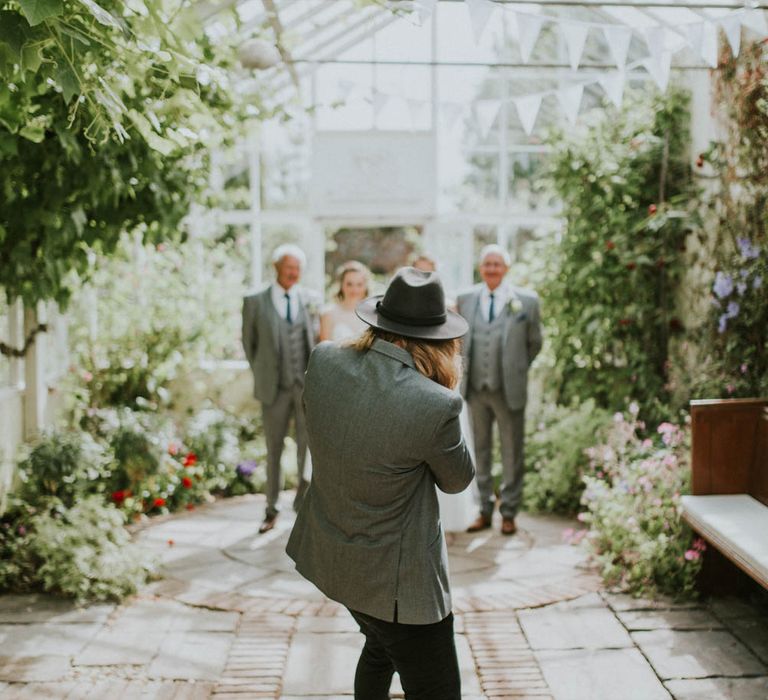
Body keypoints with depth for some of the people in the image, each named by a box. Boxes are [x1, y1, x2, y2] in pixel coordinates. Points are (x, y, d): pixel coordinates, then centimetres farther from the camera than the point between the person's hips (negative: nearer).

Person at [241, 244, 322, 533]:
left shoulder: (311, 300, 3)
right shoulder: (255, 302, -1)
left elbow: (318, 338, 8)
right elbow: (249, 343, 8)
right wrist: (261, 376, 8)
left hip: (307, 386, 1)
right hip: (275, 388, -1)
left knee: (308, 448, 4)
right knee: (273, 450, 10)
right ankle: (271, 509, 22)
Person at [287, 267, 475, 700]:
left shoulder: (324, 361, -12)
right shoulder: (436, 404, -28)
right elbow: (457, 480, -8)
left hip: (328, 553, 7)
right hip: (395, 580, -7)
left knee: (380, 649, 33)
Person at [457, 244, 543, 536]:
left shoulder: (526, 301, -3)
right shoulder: (465, 299, 4)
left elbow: (534, 343, 7)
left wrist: (515, 369, 10)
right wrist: (467, 370, 11)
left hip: (509, 389, -2)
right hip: (475, 389, 2)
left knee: (511, 453, 6)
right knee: (480, 452, 11)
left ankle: (509, 514, 18)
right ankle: (484, 510, 22)